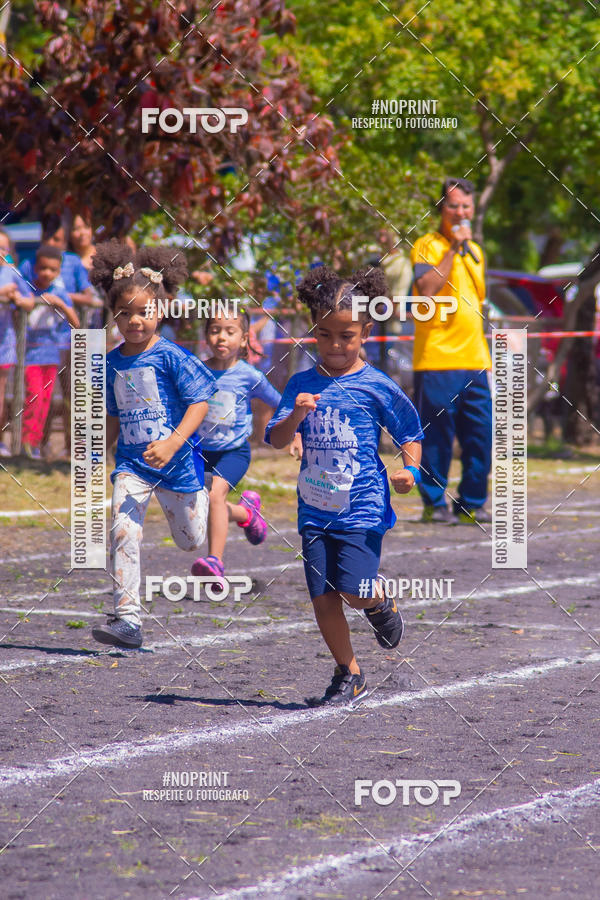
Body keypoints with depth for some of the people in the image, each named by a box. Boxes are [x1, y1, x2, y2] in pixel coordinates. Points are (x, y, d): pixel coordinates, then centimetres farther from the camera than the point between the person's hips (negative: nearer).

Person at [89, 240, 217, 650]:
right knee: (123, 531, -18)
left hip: (176, 462, -3)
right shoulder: (112, 363, 4)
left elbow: (199, 402, -17)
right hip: (132, 462, 3)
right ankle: (127, 618, -19)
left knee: (191, 540, 13)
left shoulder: (170, 356, -12)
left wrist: (174, 442, -29)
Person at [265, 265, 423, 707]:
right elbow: (277, 439, 0)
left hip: (362, 505, -3)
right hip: (315, 507, 3)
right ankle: (349, 675, 16)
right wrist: (296, 415, -20)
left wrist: (410, 468, -11)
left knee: (354, 591, -14)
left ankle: (381, 604, 22)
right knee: (323, 597, 1)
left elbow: (410, 434, 7)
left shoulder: (377, 387, -3)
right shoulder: (302, 384, 5)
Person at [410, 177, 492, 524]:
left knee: (480, 435, 3)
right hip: (436, 358, -6)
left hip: (474, 361, 6)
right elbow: (427, 289, -19)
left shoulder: (475, 251, 19)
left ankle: (472, 503, 11)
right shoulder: (427, 246, -3)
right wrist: (453, 248, -18)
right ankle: (434, 503, 5)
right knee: (435, 434, -4)